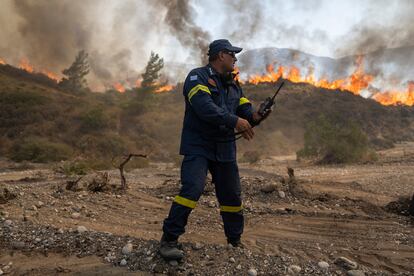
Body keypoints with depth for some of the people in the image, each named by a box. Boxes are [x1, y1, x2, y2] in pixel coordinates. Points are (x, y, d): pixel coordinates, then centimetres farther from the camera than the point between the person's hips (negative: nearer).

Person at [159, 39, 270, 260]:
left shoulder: (233, 84, 16)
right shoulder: (197, 76, -8)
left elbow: (245, 109, 12)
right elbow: (204, 107, -24)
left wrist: (255, 116, -12)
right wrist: (235, 121, -24)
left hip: (225, 149, 7)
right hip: (198, 146, -7)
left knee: (232, 196, 13)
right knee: (192, 189, -22)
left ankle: (235, 242, 31)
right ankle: (169, 240, -9)